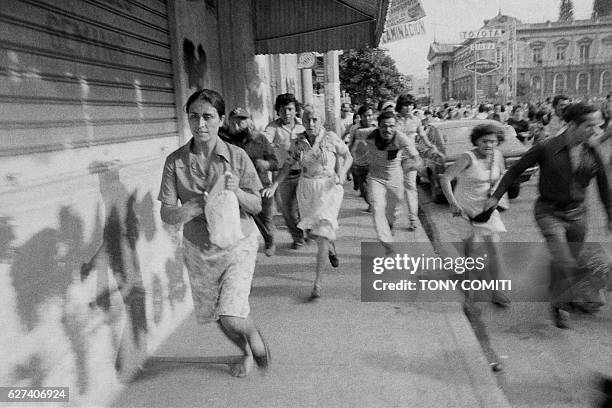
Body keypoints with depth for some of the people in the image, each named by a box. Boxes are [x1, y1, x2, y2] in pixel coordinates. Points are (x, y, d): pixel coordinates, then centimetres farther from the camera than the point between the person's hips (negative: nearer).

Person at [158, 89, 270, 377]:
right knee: (219, 318, 16)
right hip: (198, 249, 3)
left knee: (231, 317, -16)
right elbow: (167, 215, -9)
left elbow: (257, 206, -5)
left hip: (237, 245, -2)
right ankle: (247, 353, 47)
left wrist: (236, 192, -25)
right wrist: (199, 205, -28)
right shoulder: (175, 161, -7)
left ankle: (254, 333, 21)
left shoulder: (237, 157, -9)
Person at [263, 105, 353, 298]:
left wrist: (341, 174, -14)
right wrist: (274, 186, -6)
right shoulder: (297, 143, -1)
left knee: (322, 232, -11)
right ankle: (330, 245, 51)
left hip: (329, 188, -3)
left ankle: (318, 282, -5)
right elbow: (287, 166, 5)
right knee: (312, 231, 13)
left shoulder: (331, 138, -8)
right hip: (306, 189, 4)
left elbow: (348, 157, 3)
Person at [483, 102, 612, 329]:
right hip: (549, 212, -4)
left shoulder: (593, 154, -1)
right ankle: (560, 305, 6)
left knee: (569, 263, 12)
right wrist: (496, 196, -5)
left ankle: (557, 297, 39)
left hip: (577, 214, 5)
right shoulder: (546, 148, -15)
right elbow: (515, 170, -6)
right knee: (564, 263, -17)